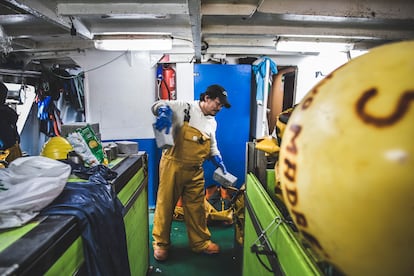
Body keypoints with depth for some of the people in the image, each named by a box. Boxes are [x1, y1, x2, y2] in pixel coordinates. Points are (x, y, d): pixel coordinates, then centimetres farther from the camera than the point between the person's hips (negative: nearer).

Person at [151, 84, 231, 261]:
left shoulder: (212, 122, 13)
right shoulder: (185, 108, -7)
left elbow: (212, 147, 20)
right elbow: (158, 105, -12)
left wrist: (220, 164, 7)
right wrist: (165, 112, -35)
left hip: (195, 171, 6)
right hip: (173, 166, -5)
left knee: (196, 208, 15)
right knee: (166, 205, 7)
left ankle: (200, 242, 32)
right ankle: (160, 243, 27)